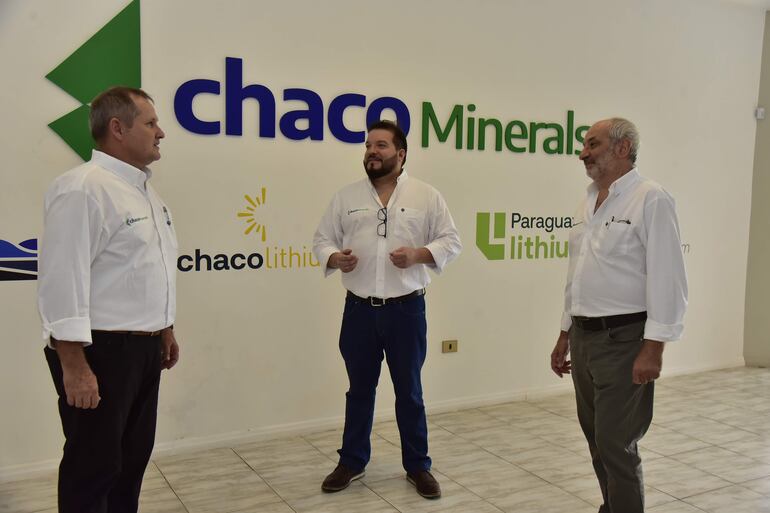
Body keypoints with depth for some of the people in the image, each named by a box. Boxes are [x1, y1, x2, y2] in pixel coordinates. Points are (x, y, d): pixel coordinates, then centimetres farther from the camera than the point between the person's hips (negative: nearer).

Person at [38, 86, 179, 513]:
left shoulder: (144, 191, 13)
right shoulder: (83, 189, -18)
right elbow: (63, 280, -23)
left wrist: (164, 331, 22)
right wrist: (74, 366, -23)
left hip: (143, 349, 9)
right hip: (100, 350, -9)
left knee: (132, 458, 18)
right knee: (93, 466, 5)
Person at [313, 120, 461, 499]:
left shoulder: (427, 196, 0)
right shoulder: (346, 197, 6)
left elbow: (451, 242, 1)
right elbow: (322, 240, 8)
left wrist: (419, 254, -17)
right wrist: (334, 258, -13)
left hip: (406, 310, -2)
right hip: (359, 310, 2)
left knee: (409, 391, 10)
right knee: (359, 389, 14)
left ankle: (417, 466, 25)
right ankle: (352, 462, 30)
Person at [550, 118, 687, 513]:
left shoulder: (650, 200, -11)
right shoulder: (589, 202, 14)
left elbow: (666, 278, -17)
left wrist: (653, 347, -20)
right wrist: (565, 335, 19)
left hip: (623, 339, -8)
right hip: (584, 336, 8)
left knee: (616, 445, -3)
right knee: (597, 439, 16)